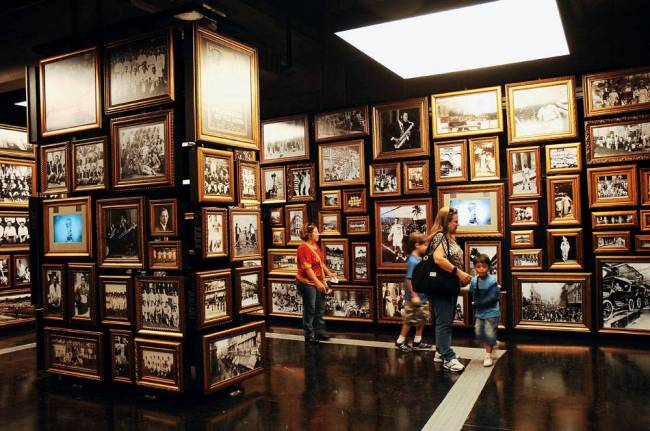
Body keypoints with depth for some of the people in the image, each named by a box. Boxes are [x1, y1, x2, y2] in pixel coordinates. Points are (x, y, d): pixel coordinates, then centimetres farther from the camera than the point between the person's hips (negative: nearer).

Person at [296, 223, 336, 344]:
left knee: (320, 307, 15)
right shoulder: (304, 248, -19)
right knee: (310, 309, 2)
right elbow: (307, 268, -23)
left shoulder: (315, 246, 8)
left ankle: (319, 332, 27)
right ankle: (309, 335, 14)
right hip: (307, 283, -9)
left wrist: (329, 272, 10)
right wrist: (317, 283, -25)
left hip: (317, 282, 9)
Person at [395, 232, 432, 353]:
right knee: (409, 321, 3)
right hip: (414, 298, -9)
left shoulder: (420, 259, 5)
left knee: (423, 319, 15)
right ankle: (400, 341, 17)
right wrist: (414, 296, -22)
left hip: (423, 297, 9)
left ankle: (417, 341, 28)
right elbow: (409, 280, -23)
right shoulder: (413, 261, -21)